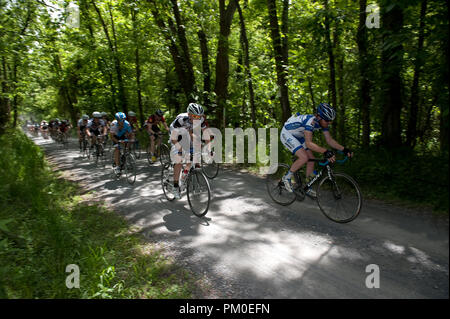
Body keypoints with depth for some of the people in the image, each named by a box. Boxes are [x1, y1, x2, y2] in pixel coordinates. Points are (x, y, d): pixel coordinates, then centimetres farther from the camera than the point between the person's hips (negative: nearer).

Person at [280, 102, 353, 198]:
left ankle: (308, 188, 13)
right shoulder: (310, 121, -35)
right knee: (304, 157, -25)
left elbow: (329, 140, -6)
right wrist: (325, 152, -53)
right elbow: (308, 143, -42)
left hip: (298, 137, 9)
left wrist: (344, 149, -19)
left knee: (311, 160, 0)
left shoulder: (323, 122, -10)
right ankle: (287, 177, -5)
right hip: (287, 135, -8)